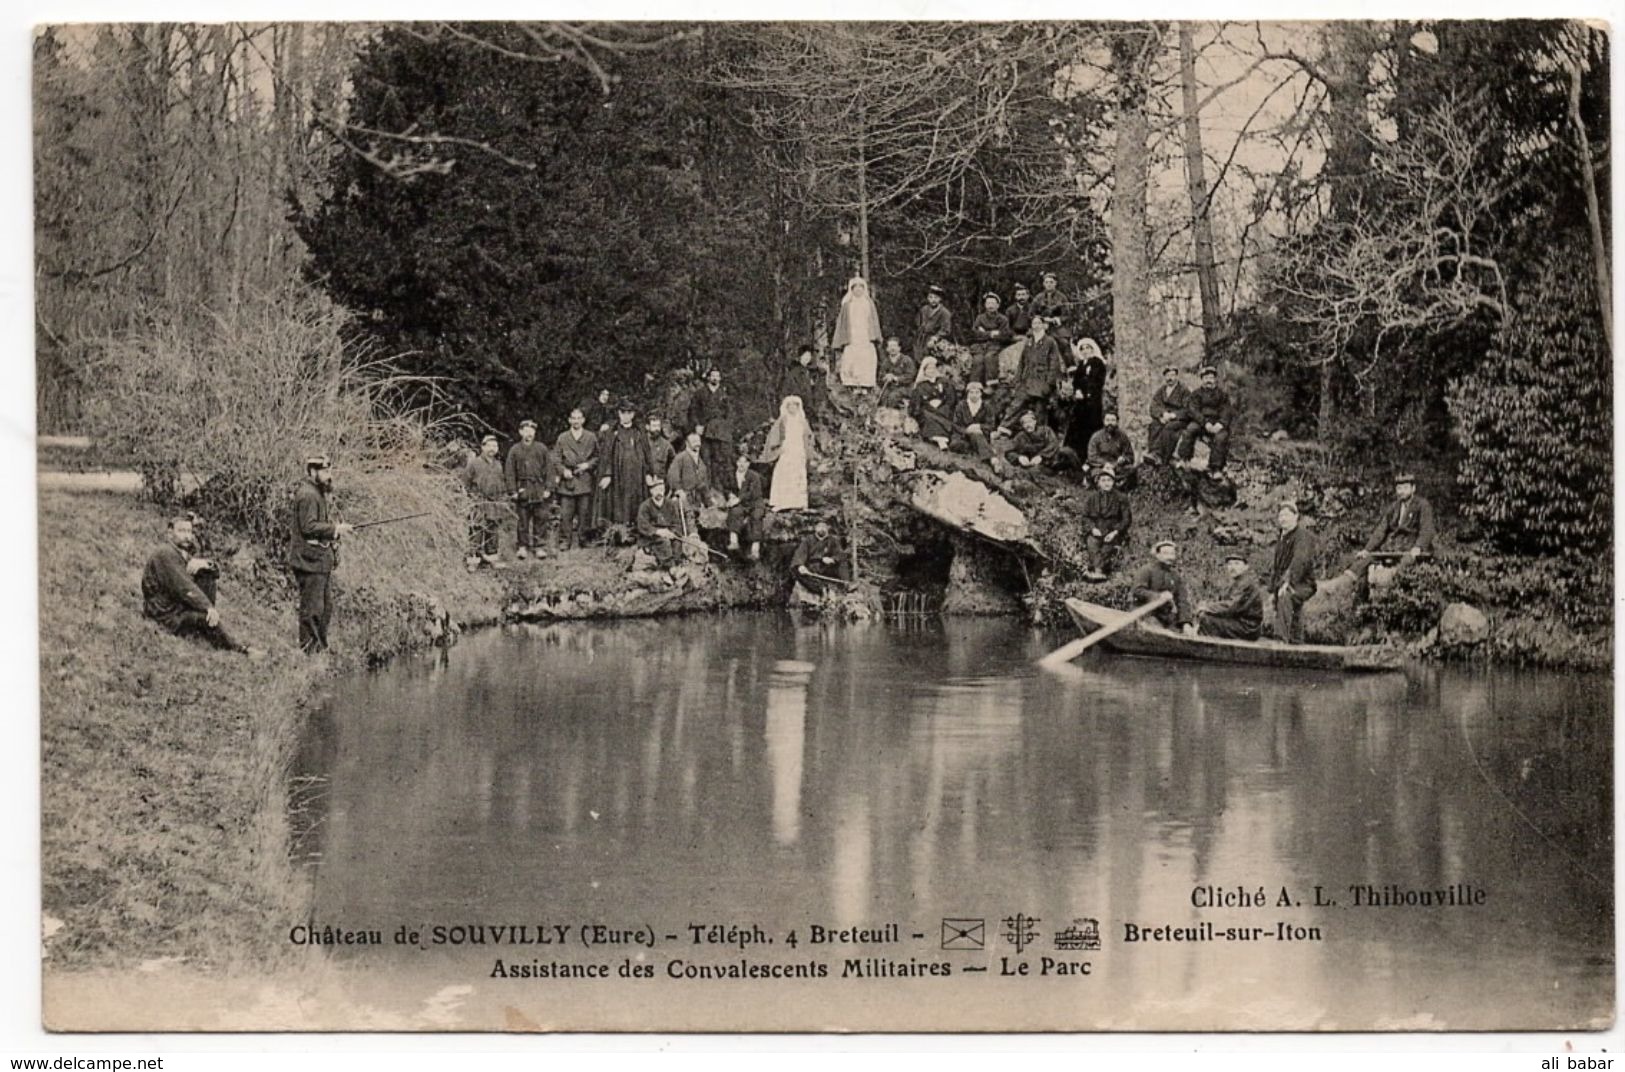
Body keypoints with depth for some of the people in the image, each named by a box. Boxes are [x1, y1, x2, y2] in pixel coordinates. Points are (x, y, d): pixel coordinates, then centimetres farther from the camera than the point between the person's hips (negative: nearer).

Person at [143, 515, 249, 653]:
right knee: (206, 618, -29)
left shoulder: (184, 553, 13)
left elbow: (214, 569, 10)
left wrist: (202, 563, -15)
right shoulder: (165, 554, -16)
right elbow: (183, 588, -25)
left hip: (181, 605, 9)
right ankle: (234, 650, -15)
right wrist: (208, 607, -30)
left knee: (206, 575, 0)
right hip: (166, 615, -9)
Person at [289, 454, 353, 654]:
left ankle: (320, 647, 23)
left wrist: (335, 529, 11)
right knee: (311, 607, -7)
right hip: (310, 559, -11)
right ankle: (308, 650, -4)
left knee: (325, 606, 15)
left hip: (322, 558, 11)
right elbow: (308, 526, -22)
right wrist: (335, 529, -18)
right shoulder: (307, 495, -15)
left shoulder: (319, 494, 18)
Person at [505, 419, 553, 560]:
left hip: (539, 489, 1)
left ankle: (539, 547, 8)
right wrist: (513, 491, -4)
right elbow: (509, 472, 3)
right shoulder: (514, 450, 4)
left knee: (540, 519, 1)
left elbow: (549, 469, 6)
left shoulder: (542, 448, 6)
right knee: (523, 520, 2)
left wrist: (548, 489, -1)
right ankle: (522, 546, 10)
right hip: (522, 489, -1)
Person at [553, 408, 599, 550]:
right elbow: (556, 459, 7)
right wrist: (563, 470, -9)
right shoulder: (562, 438, 9)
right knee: (566, 513, -6)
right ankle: (566, 540, 1)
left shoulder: (591, 438, 10)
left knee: (583, 512, -2)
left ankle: (577, 539, 5)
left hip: (585, 481, 0)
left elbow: (597, 457, 12)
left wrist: (588, 465, -6)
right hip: (567, 480, 0)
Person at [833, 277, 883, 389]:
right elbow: (841, 323, 11)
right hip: (851, 341, -1)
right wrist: (842, 341, 1)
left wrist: (875, 337, -1)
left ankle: (866, 388, -9)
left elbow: (874, 321, 12)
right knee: (850, 366, -11)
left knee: (866, 366, -9)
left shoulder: (869, 303, 14)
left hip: (866, 340, 1)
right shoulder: (847, 305, 12)